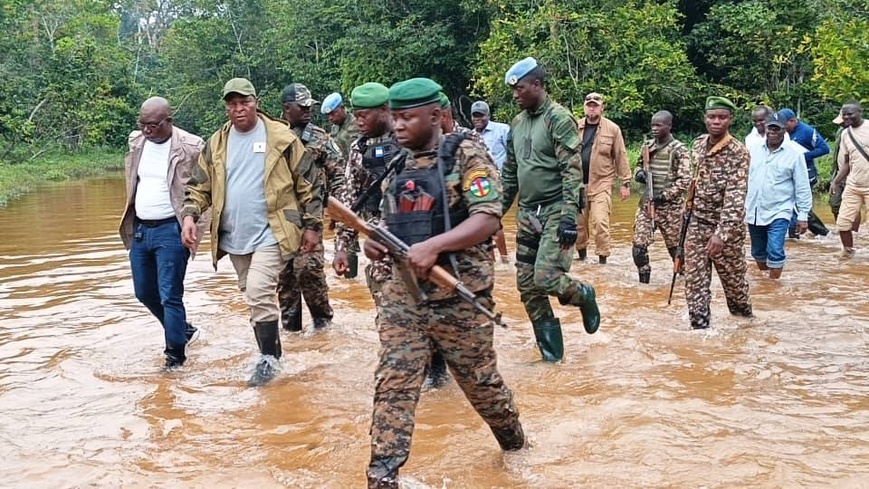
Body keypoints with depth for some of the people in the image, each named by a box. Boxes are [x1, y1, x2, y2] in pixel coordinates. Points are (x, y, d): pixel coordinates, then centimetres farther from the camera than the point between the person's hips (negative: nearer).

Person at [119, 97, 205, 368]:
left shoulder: (191, 147, -13)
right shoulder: (136, 142, 7)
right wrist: (129, 223, 14)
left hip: (171, 230, -7)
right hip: (139, 229, 7)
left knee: (169, 296, -5)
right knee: (144, 292, 16)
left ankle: (175, 356, 7)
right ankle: (182, 331, 36)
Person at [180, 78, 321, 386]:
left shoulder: (281, 138, -6)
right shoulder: (217, 143, 7)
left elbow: (308, 184, -3)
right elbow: (200, 185, 10)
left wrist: (312, 225, -3)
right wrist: (190, 215, -8)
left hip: (270, 234, -5)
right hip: (234, 238, 6)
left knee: (259, 294, -16)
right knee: (254, 298, 15)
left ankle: (269, 358, -1)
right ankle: (271, 351, 30)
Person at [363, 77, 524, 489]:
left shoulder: (467, 156, -9)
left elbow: (488, 218, -18)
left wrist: (434, 246, -29)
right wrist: (376, 242, -4)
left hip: (459, 296, -5)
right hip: (403, 296, 5)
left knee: (481, 382, 12)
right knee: (392, 386, -4)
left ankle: (514, 442, 39)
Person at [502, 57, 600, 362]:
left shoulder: (559, 118, -9)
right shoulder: (517, 123, 13)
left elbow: (572, 170, -16)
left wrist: (569, 217, -23)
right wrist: (499, 209, 16)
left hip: (555, 210, -7)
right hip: (527, 212, 7)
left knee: (545, 277, -18)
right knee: (526, 284, 4)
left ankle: (584, 296, 14)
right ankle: (550, 347, 17)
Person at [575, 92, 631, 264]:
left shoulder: (612, 129, -1)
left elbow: (621, 157, 0)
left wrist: (625, 183, -1)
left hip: (601, 184, -3)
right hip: (577, 183, 3)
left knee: (600, 222, -13)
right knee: (578, 222, 11)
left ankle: (602, 259, -3)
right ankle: (581, 255, 28)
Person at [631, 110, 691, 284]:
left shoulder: (679, 150, -10)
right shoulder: (648, 146, 7)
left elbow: (684, 181, -12)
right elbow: (639, 165, 22)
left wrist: (665, 195, -20)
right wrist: (639, 173, -1)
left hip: (669, 206, -5)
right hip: (646, 203, 5)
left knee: (675, 245, 8)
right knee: (639, 244, -3)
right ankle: (644, 280, 10)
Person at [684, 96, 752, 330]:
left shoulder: (738, 152, -17)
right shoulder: (698, 144, 2)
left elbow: (736, 198, -25)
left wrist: (721, 233, -33)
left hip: (726, 226, -4)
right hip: (697, 223, 5)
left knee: (733, 279, 12)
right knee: (694, 280, 1)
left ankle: (744, 318, 36)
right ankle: (700, 327, 9)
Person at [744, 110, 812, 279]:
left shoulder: (794, 154, -7)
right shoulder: (754, 149, 3)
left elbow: (802, 188, -4)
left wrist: (803, 215, -5)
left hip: (778, 213, -4)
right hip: (754, 212, 4)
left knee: (775, 252, -15)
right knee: (758, 252, 16)